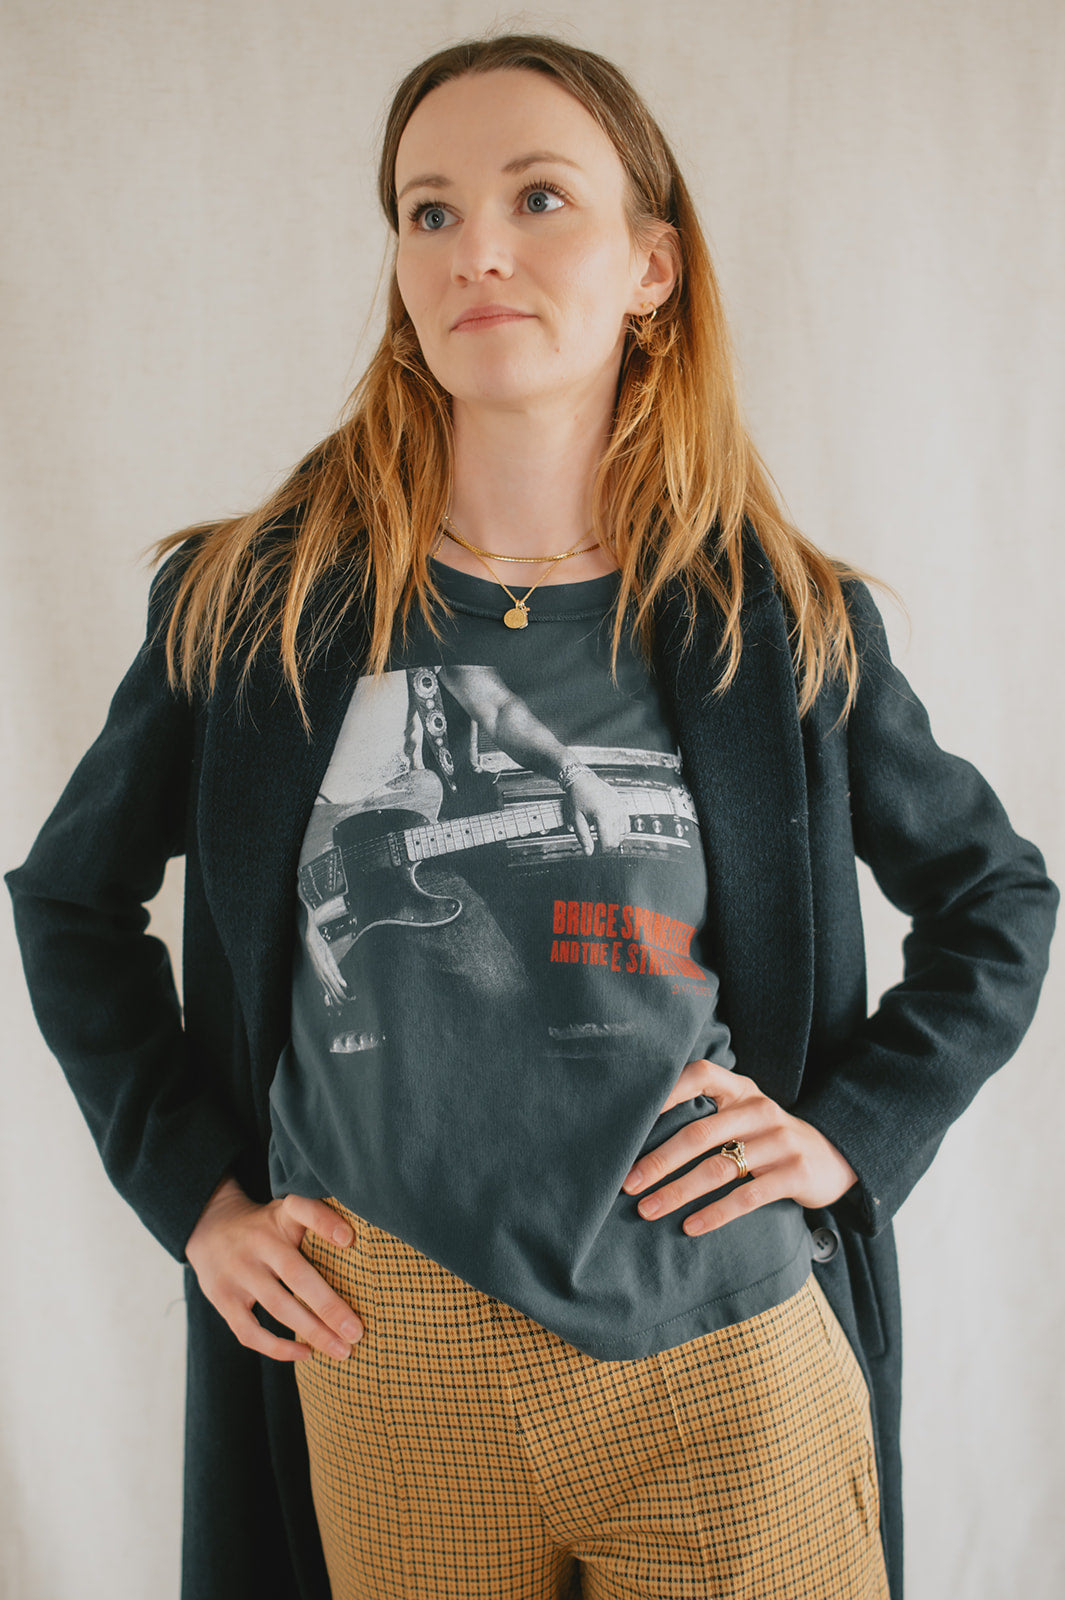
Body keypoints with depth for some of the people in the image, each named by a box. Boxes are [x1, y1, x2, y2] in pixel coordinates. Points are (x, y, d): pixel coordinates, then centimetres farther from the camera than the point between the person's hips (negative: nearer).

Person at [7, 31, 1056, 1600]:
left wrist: (859, 1125, -1)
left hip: (725, 1364, 0)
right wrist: (189, 1182, 3)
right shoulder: (252, 606, -3)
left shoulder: (784, 624, -3)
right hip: (383, 1372, 1)